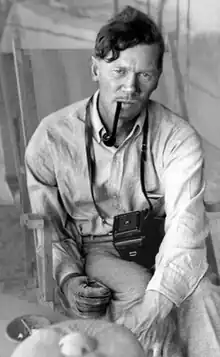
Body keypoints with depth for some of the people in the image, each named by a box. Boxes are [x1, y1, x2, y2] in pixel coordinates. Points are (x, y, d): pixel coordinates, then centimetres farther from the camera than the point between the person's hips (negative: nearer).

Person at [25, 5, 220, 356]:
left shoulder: (178, 139, -16)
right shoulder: (51, 137, -13)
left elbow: (186, 235, -26)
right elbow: (45, 227, -1)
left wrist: (147, 313, -39)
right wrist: (68, 277, -20)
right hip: (92, 249, 0)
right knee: (137, 288, -30)